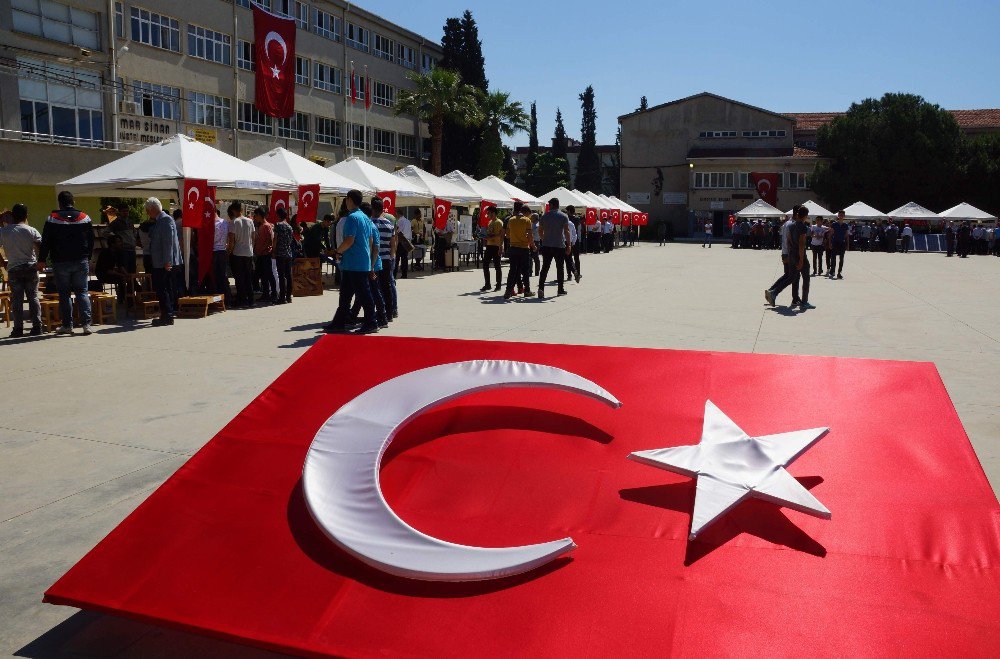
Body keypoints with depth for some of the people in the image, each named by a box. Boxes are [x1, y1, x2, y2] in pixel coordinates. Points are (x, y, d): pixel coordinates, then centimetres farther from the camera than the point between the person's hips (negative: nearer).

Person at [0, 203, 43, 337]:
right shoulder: (31, 230, -3)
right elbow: (41, 246, -8)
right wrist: (41, 262, 5)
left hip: (13, 269, 0)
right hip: (31, 268, 0)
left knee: (16, 299, 3)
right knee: (33, 297, 4)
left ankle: (18, 328, 0)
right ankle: (37, 327, 1)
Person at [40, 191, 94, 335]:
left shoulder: (53, 218, -3)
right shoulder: (84, 217, 3)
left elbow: (46, 241, -2)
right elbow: (91, 240, 8)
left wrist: (42, 260, 6)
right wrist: (88, 258, 18)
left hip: (61, 262, -2)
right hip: (81, 262, 2)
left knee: (64, 294, 5)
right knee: (82, 292, 4)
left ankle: (67, 325, 6)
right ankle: (86, 324, -7)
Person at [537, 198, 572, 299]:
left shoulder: (544, 216, 4)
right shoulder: (563, 216, -3)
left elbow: (540, 231, 8)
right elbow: (567, 231, -8)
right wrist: (569, 245, -4)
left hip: (546, 246, 2)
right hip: (560, 246, -2)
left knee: (545, 268, 1)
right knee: (560, 268, 9)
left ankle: (541, 288, -13)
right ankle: (560, 289, 15)